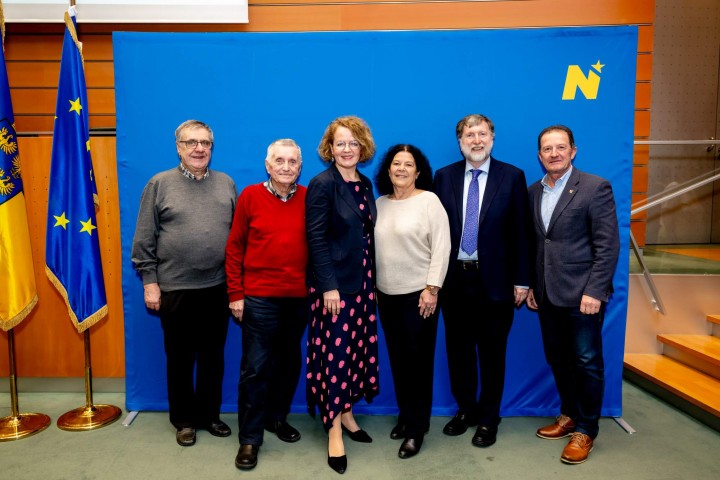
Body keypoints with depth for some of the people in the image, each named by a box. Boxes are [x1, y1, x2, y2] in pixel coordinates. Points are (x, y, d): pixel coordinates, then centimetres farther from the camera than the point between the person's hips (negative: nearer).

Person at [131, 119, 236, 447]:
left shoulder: (226, 184, 6)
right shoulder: (159, 184, -1)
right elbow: (144, 240, -1)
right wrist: (149, 282, -4)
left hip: (217, 288, 2)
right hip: (174, 289, -2)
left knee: (213, 356, 14)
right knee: (180, 358, 12)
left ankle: (210, 414, 32)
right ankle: (184, 419, 29)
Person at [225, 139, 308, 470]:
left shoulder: (309, 199, 1)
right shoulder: (250, 196, -3)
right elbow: (234, 248, -1)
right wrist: (235, 294, -4)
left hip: (299, 297, 3)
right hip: (259, 297, -2)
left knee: (289, 362, 16)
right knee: (255, 367, 4)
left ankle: (277, 417, 38)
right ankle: (250, 438, 19)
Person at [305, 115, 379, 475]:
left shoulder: (365, 184, 9)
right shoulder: (322, 184, -11)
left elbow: (367, 235, 12)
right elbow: (316, 239, -16)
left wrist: (372, 280, 11)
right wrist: (328, 286, -20)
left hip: (362, 280, 7)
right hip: (335, 281, -7)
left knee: (357, 348, 13)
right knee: (335, 352, 0)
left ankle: (346, 413, 30)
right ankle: (334, 430, 14)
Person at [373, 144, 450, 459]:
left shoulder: (429, 200, -7)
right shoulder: (379, 203, 8)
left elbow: (441, 247, -11)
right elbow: (373, 247, 11)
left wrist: (432, 288, -15)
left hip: (419, 294, -5)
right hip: (386, 294, 5)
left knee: (419, 360, 4)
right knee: (397, 359, 13)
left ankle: (417, 427, 19)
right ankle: (404, 416, 31)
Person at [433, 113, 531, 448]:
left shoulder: (512, 177, 0)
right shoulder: (443, 176, 5)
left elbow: (520, 231, -1)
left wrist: (521, 280, -4)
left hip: (494, 280, -2)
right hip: (453, 279, 2)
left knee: (491, 352, 10)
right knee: (458, 349, 14)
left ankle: (488, 418, 28)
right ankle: (465, 409, 34)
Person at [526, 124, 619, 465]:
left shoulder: (595, 187, -7)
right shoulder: (533, 192, 10)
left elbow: (608, 245, -11)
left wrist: (594, 291, -17)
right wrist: (531, 285, 9)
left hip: (582, 292, -5)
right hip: (547, 294, 6)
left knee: (587, 361, 5)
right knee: (557, 359, 15)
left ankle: (586, 430, 20)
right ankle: (569, 415, 33)